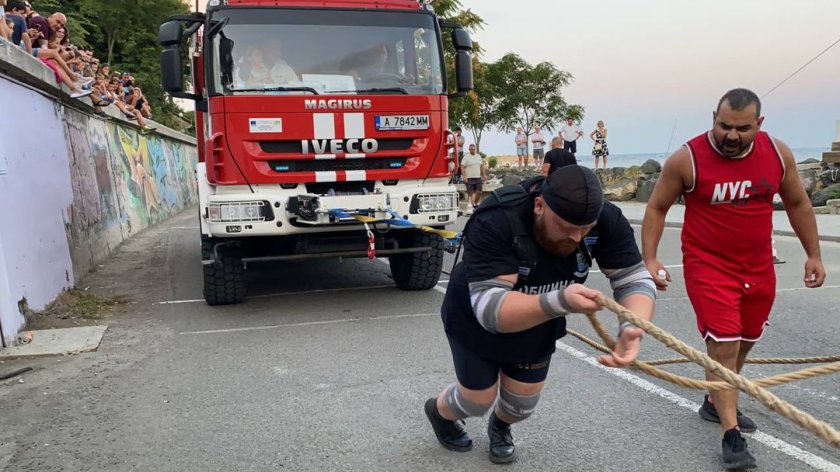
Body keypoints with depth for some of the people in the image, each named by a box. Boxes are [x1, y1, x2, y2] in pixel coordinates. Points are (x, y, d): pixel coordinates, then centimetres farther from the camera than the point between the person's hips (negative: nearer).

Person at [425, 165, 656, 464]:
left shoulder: (605, 219, -27)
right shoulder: (494, 223, -40)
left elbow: (635, 278, -24)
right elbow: (490, 309, -46)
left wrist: (632, 328, -45)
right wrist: (560, 302, -61)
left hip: (537, 328, 4)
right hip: (475, 321, -4)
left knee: (522, 404, 15)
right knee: (478, 401, 11)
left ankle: (500, 428, 53)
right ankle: (439, 412, 48)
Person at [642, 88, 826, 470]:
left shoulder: (778, 153, -5)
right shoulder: (686, 159, -16)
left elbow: (797, 203, 10)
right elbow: (657, 208, -6)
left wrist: (813, 254, 11)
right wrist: (649, 259, -13)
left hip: (758, 268, 5)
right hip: (709, 266, -5)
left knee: (743, 342, 17)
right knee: (723, 344, -11)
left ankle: (716, 403, 39)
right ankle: (731, 435, -2)